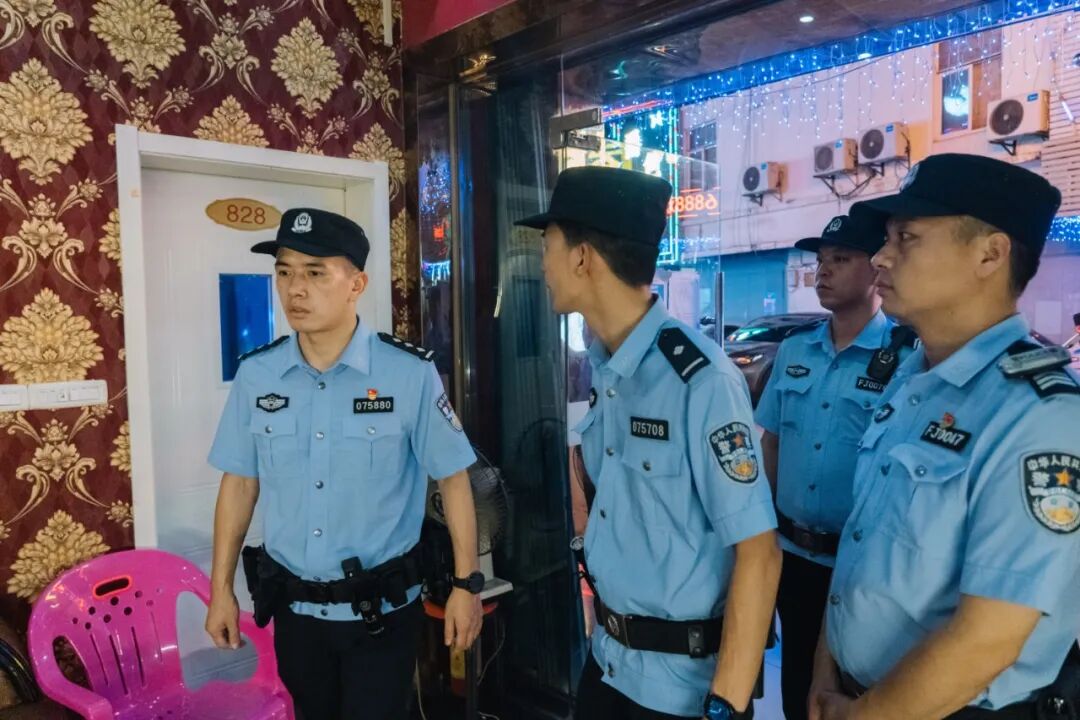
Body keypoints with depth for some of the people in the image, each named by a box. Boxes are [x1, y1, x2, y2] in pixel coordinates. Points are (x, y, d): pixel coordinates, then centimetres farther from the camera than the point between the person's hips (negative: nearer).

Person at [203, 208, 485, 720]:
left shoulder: (410, 373, -16)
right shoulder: (255, 375, -5)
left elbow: (453, 478, -9)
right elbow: (240, 483, 4)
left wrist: (466, 583, -7)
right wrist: (221, 589, 6)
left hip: (381, 609, -4)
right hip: (293, 608, 4)